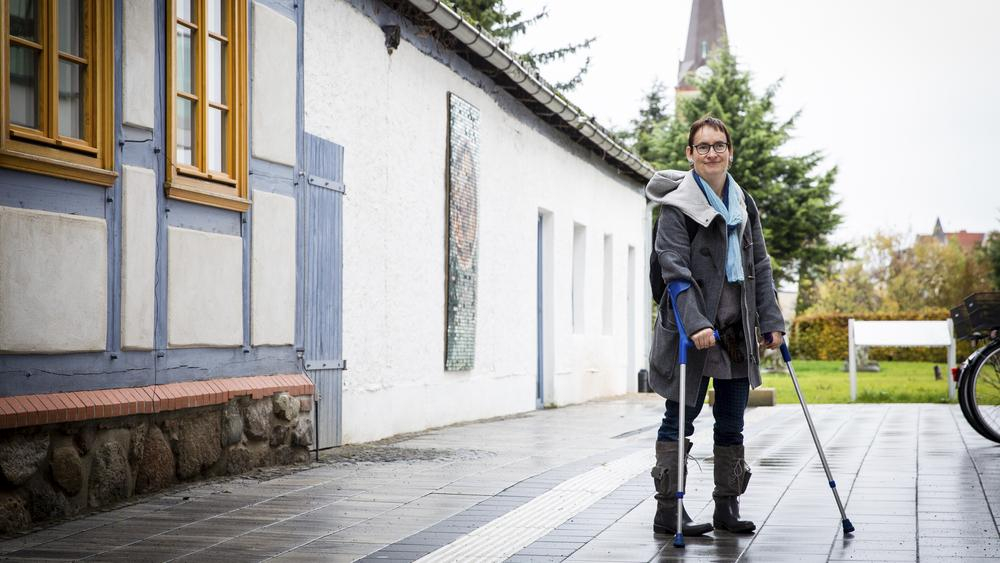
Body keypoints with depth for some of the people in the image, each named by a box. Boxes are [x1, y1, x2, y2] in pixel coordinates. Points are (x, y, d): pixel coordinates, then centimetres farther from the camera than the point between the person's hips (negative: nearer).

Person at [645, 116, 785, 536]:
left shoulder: (743, 203, 13)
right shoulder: (677, 204, -7)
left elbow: (760, 265, 15)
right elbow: (674, 269, -16)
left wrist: (771, 321, 8)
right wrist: (695, 324, -25)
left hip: (737, 328, 6)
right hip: (693, 329, -6)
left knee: (732, 423, 10)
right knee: (681, 418, -2)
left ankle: (727, 507, 19)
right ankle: (667, 511, 4)